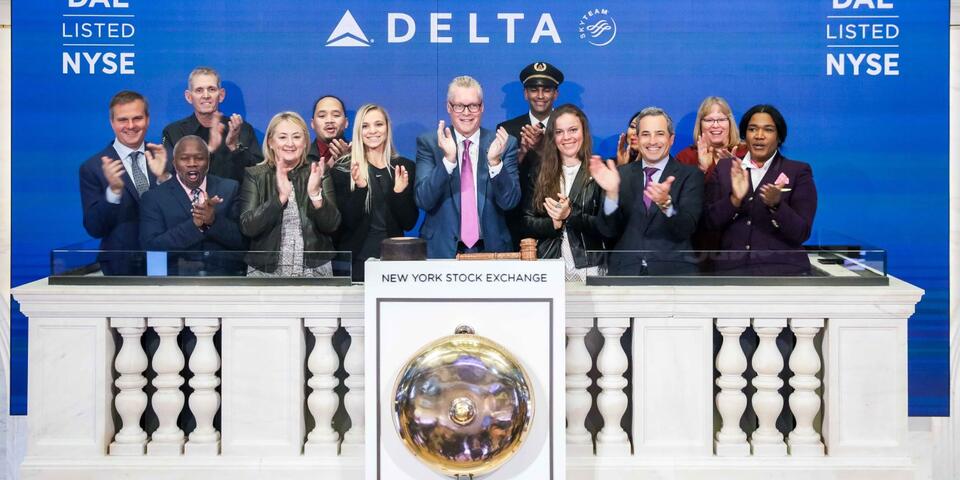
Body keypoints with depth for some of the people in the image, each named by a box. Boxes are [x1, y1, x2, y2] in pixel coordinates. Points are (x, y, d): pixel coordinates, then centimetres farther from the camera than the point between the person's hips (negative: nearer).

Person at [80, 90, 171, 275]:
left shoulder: (162, 156, 3)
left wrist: (163, 177, -17)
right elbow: (94, 229, -8)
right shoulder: (92, 168, -4)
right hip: (122, 267, -2)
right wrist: (113, 190, -22)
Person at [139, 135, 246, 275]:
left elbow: (244, 240, 3)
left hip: (225, 274, 2)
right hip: (178, 274, -2)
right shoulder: (154, 197, 6)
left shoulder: (230, 189, 10)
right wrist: (194, 224, -16)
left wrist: (214, 220, -14)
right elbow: (152, 248, -5)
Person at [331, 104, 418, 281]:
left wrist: (400, 192, -16)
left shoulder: (405, 167, 4)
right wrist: (360, 188, -22)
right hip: (356, 259, -2)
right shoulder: (343, 168, -2)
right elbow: (347, 222, -7)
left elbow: (409, 223, 1)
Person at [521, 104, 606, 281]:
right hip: (548, 266, 2)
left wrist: (570, 215, -17)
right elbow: (527, 220, 6)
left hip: (588, 267, -2)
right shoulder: (540, 174, 10)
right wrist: (554, 223, -12)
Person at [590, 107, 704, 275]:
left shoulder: (690, 175, 3)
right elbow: (609, 231, 1)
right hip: (625, 272, 1)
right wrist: (611, 192, -16)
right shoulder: (622, 174, 9)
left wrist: (666, 203, -27)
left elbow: (686, 230, -9)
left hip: (673, 273, -1)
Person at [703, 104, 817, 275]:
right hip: (732, 269, 2)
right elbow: (711, 222, 2)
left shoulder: (799, 171, 2)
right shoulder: (725, 168, 9)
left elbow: (802, 233, -6)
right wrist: (735, 199, -15)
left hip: (783, 270, -1)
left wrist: (776, 204, -21)